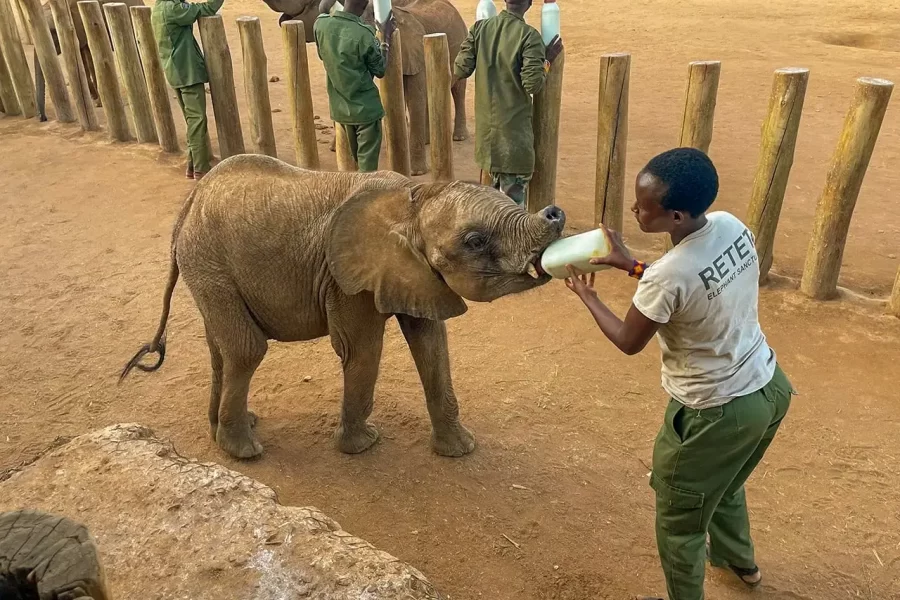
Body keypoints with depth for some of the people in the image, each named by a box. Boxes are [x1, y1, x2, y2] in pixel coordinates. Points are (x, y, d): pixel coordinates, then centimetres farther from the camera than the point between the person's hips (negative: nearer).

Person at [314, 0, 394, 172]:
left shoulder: (321, 25, -6)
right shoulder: (364, 34, -21)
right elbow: (380, 71, -7)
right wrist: (386, 37, 3)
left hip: (339, 107, 6)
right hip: (365, 108, -6)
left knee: (355, 159, 23)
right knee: (367, 163, 3)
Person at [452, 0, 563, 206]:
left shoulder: (480, 27, -1)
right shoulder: (529, 35, -15)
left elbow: (461, 69, -2)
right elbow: (533, 84, -19)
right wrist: (548, 59, -5)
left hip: (485, 121, 6)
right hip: (514, 123, -6)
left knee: (497, 182, 22)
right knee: (514, 187, 2)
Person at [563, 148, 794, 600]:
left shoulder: (667, 276, -31)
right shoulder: (731, 226, -9)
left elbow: (628, 342, -12)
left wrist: (587, 296, 2)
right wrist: (632, 266, 7)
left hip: (716, 413, -9)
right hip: (769, 388, 9)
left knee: (679, 523, 15)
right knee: (725, 484, 36)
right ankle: (740, 560, 62)